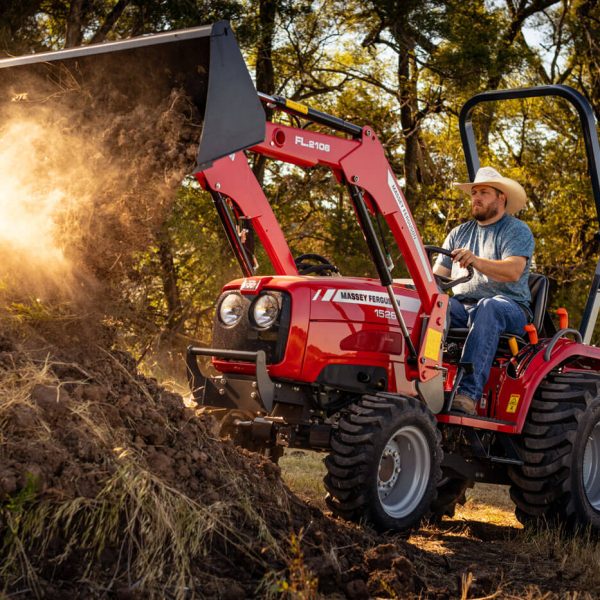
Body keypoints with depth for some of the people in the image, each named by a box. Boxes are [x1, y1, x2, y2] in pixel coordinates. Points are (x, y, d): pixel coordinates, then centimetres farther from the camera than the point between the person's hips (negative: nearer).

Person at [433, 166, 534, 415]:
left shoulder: (517, 231, 4)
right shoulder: (459, 233, 23)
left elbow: (513, 271, -16)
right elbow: (437, 275, 17)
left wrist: (476, 261, -33)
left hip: (508, 308, -4)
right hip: (462, 306, 5)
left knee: (487, 308, -40)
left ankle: (469, 393, -51)